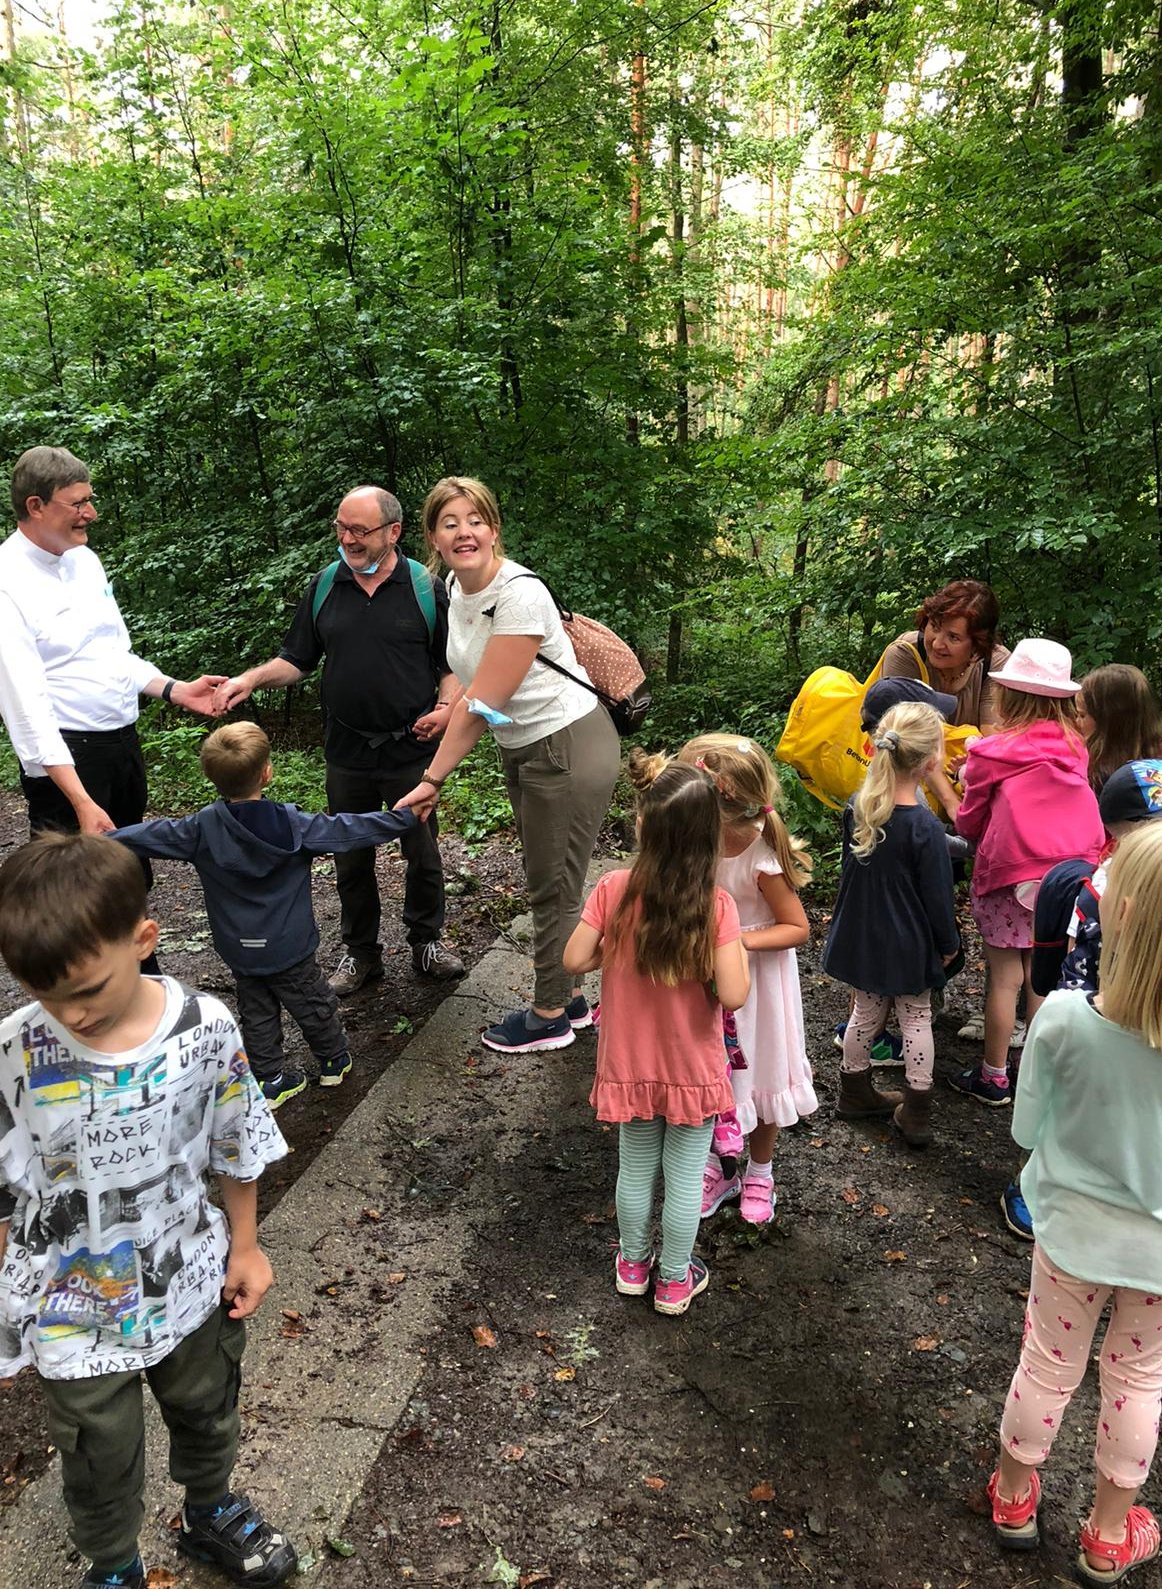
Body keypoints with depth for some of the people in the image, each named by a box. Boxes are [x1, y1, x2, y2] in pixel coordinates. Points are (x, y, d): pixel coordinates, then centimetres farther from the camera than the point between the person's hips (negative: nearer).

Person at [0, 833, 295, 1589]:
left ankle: (211, 1512, 61)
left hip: (192, 1285, 2)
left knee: (207, 1415, 28)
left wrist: (244, 1246, 4)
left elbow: (236, 1149, -5)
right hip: (72, 1315, -1)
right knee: (101, 1461, 22)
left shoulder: (206, 1027, -22)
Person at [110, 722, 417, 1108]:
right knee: (312, 1004, 18)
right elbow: (349, 830, -14)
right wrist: (406, 818, -7)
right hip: (289, 947, -2)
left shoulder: (202, 828, -13)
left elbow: (148, 836, -6)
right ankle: (334, 1061, 35)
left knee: (256, 1013, 18)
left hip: (240, 950, 2)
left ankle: (270, 1078, 26)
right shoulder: (293, 825, -18)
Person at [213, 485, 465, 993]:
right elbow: (297, 659, 9)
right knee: (351, 858, 13)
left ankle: (427, 942, 31)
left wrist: (446, 705, -16)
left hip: (409, 748, -2)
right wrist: (252, 679, -8)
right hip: (346, 751, 3)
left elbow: (450, 664, 2)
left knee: (422, 854, 10)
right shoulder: (324, 586, 4)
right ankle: (360, 951, 30)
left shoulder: (426, 588, -4)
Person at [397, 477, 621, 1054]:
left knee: (553, 890, 4)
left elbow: (483, 703, -23)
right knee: (548, 883, 18)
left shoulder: (521, 594, -25)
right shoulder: (456, 586, 2)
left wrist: (433, 779, -17)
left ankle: (549, 1017, 22)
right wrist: (451, 708, -10)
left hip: (570, 747, -9)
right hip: (522, 748, 9)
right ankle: (570, 998, 35)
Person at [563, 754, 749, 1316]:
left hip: (630, 1063, 2)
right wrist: (738, 948, -7)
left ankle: (633, 1263, 43)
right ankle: (674, 1279, 36)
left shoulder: (613, 890, -19)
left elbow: (574, 960, -13)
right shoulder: (717, 905, -24)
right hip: (692, 1068, -2)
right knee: (685, 1177, 18)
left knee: (635, 1168, 23)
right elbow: (733, 995, -25)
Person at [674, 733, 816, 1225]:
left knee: (757, 1072, 17)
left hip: (755, 978, -5)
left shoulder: (761, 862, -30)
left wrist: (739, 940, -32)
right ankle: (714, 1169, 42)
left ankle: (759, 1173, 42)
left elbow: (797, 928, -20)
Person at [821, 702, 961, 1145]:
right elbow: (936, 895, -16)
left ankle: (855, 1091, 36)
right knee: (916, 1018, 13)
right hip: (909, 943, -5)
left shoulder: (856, 808, -9)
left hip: (863, 937, 5)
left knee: (866, 1011, 21)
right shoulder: (925, 827, -25)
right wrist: (949, 943, -1)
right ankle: (916, 1113, 21)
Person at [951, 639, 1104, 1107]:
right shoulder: (1074, 748, -1)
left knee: (1005, 978, 6)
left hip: (1010, 878, -4)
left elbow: (969, 825, 1)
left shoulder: (992, 753, -11)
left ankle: (993, 1078, 18)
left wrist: (968, 784, 17)